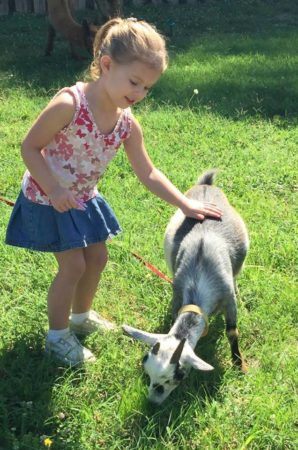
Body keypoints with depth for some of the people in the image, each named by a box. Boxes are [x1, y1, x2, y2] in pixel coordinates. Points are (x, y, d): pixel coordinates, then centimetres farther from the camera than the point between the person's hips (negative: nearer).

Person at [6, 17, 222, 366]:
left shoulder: (128, 124, -11)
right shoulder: (68, 105, -30)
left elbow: (147, 173, -2)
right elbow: (29, 147, -22)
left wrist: (185, 204, -8)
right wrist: (54, 191, -30)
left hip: (83, 198, 7)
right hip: (46, 199, -7)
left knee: (97, 258, 15)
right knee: (73, 265, -5)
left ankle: (82, 317, 40)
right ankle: (57, 336, 16)